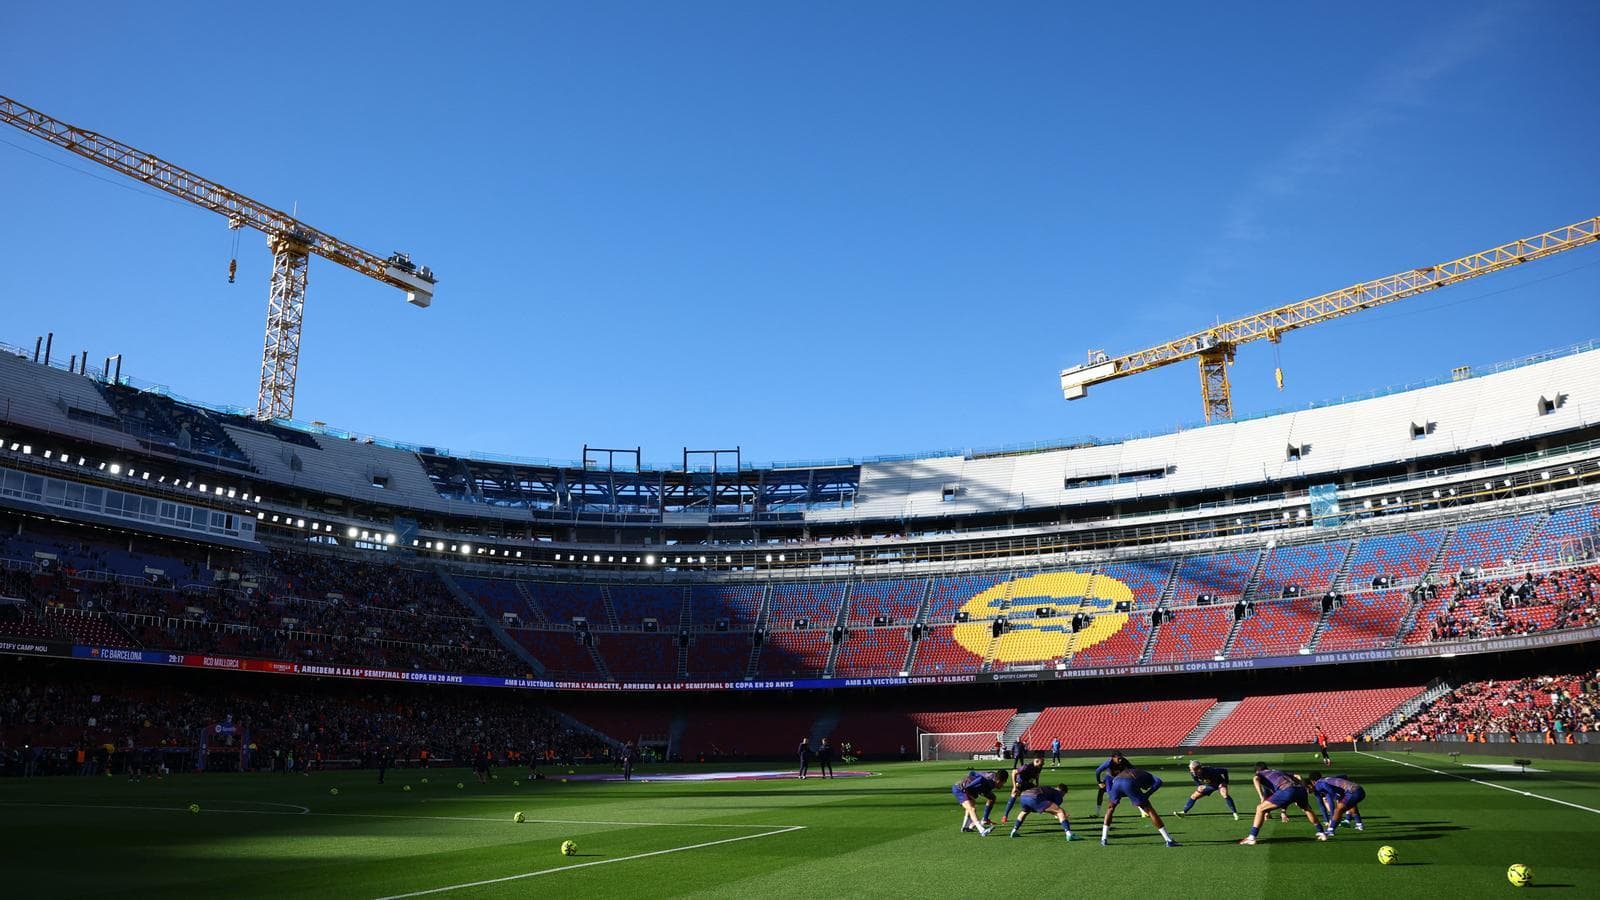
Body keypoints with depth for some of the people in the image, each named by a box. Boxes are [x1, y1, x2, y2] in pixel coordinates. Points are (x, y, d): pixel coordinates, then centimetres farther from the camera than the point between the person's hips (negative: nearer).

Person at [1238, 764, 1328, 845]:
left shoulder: (1259, 774, 25)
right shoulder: (1278, 772, 40)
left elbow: (1256, 779, 0)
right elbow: (1298, 777, 40)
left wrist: (1262, 797, -9)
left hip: (1287, 791, -5)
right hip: (1300, 788, 6)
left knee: (1260, 809, 4)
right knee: (1307, 809, 38)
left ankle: (1252, 838, -2)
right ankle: (1321, 833, 45)